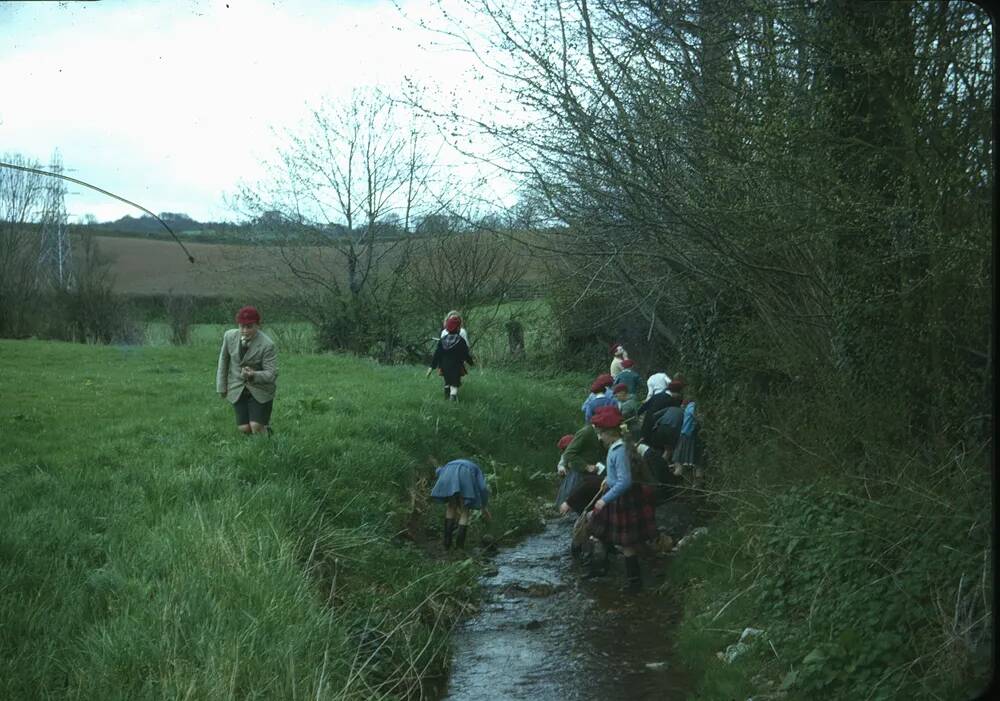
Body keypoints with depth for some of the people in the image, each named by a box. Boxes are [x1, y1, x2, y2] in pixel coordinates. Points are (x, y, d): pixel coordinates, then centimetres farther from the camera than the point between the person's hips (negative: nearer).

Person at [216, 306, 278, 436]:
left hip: (260, 390, -3)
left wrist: (253, 375, -40)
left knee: (256, 427, -11)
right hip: (237, 389, 3)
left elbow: (271, 374, -20)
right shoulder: (229, 336, -10)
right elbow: (224, 360, 5)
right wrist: (221, 386, 8)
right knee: (244, 429, -1)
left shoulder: (267, 345, -22)